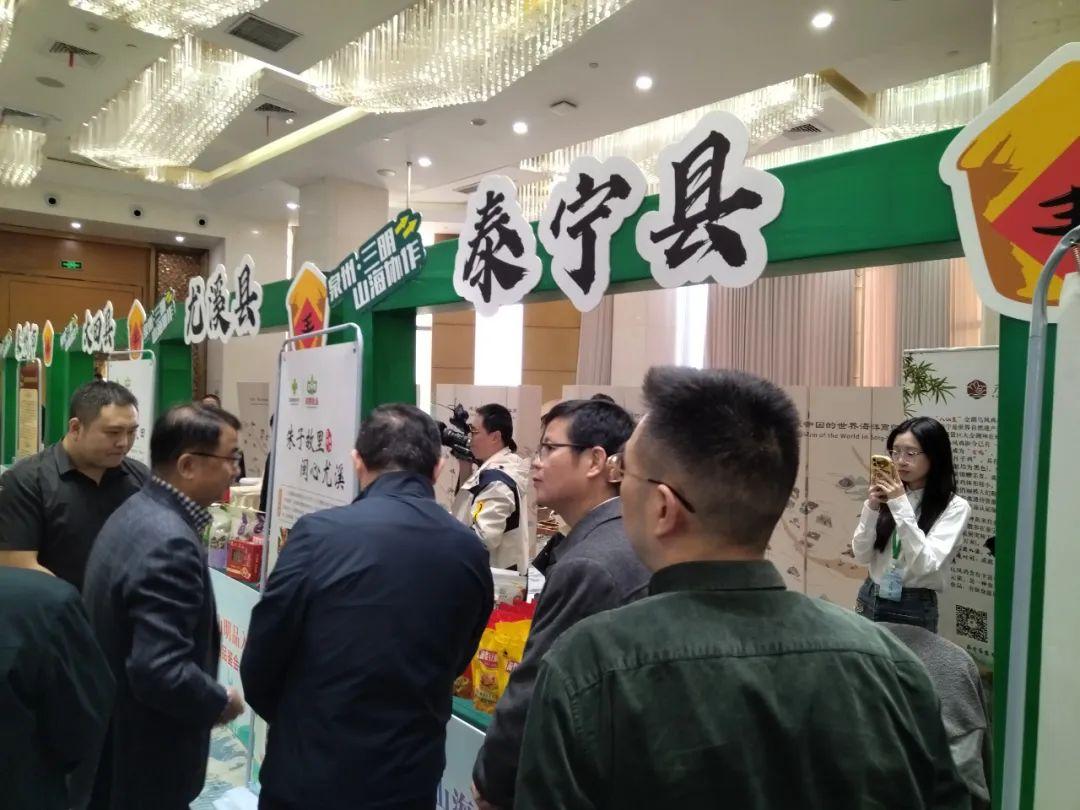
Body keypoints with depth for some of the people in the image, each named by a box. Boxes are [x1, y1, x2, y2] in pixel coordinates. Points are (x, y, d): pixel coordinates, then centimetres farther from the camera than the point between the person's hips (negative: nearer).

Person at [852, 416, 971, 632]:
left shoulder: (954, 507, -9)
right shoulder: (890, 496, 1)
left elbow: (926, 565, -21)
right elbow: (861, 556, -1)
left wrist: (901, 505, -22)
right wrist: (872, 506, -13)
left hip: (913, 609, -4)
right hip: (870, 600, 4)